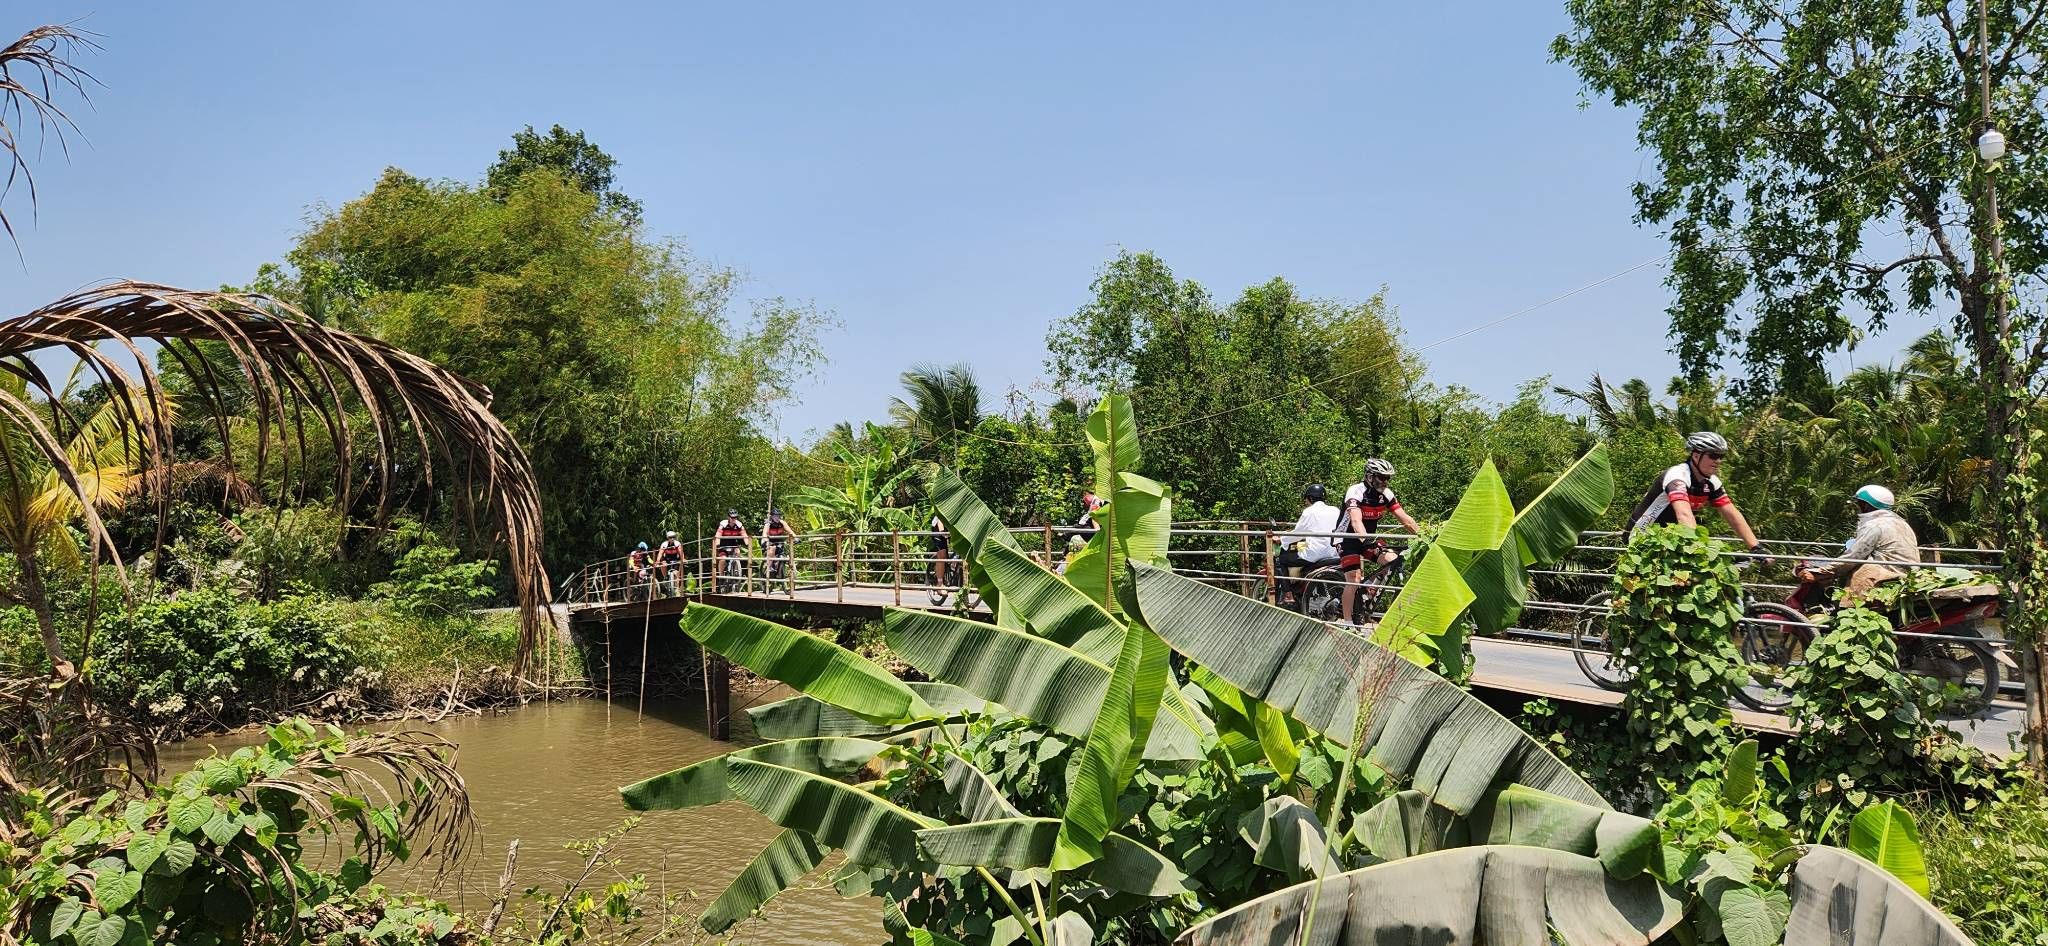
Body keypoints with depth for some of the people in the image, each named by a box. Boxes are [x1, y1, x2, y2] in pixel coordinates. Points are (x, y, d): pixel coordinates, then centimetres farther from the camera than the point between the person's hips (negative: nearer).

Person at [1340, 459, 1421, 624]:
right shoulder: (1355, 491, -23)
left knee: (1393, 560, -17)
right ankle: (1347, 622, -5)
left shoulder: (1386, 494, -5)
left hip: (1370, 537, 6)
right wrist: (1366, 541, -53)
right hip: (1349, 539, -6)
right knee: (1354, 580, -14)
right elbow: (1356, 520, -37)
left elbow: (1405, 518, -4)